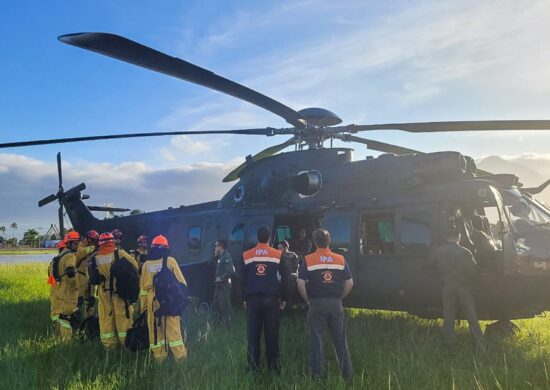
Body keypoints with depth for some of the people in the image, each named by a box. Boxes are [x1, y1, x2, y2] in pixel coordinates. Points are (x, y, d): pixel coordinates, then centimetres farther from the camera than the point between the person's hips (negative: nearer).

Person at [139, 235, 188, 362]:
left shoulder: (147, 264, 5)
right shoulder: (170, 261, -4)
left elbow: (143, 287, 9)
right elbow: (180, 281, -2)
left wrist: (143, 305, 15)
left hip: (153, 300, 2)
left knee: (155, 328, 9)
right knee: (173, 327, 2)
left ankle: (159, 355, 14)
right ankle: (179, 354, 4)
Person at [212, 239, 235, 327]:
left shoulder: (226, 256, -15)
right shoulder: (220, 257, 15)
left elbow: (231, 271, -22)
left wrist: (221, 278, -18)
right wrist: (215, 256, 11)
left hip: (224, 285, -10)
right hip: (219, 285, 10)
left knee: (225, 306, -6)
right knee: (215, 305, 16)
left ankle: (227, 326, 0)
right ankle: (217, 324, 25)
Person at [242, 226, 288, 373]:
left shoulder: (247, 255, 4)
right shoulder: (278, 255, 1)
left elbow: (243, 279, 7)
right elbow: (284, 279, 2)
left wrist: (245, 299, 15)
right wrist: (283, 299, 11)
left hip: (252, 299, 1)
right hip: (271, 299, -1)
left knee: (253, 334, 5)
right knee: (272, 334, 4)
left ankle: (253, 367, 6)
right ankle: (273, 367, 7)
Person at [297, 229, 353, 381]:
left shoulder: (308, 260, -5)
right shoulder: (340, 259, 1)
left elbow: (300, 284, -11)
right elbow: (349, 283, 0)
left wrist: (307, 299, 3)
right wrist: (339, 297, 11)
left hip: (316, 303, -2)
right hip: (336, 303, 2)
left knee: (316, 339, 6)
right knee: (340, 339, 12)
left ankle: (318, 374, 11)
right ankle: (347, 373, 19)